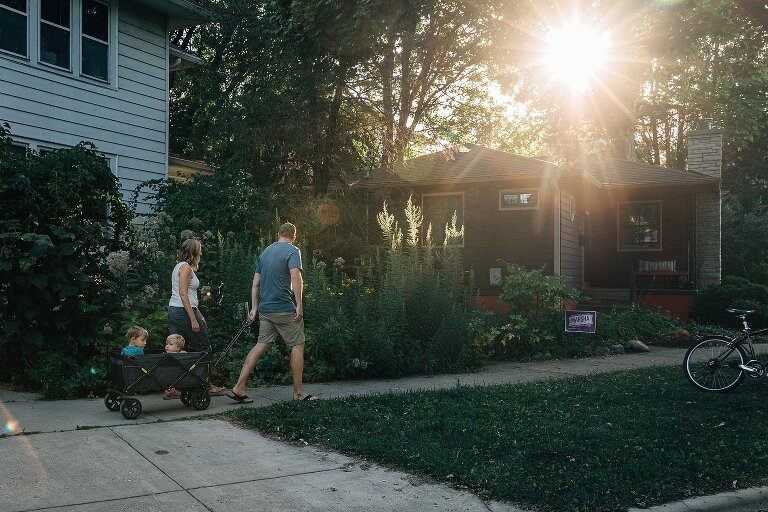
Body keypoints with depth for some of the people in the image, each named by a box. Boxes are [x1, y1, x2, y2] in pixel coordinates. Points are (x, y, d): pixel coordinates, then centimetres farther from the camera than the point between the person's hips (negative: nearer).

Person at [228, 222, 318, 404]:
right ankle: (298, 392, 7)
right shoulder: (293, 251, -4)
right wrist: (299, 305, -20)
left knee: (261, 344, 8)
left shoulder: (266, 251, 17)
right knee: (297, 345, 4)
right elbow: (295, 276, -20)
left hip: (265, 308, 7)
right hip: (284, 308, -7)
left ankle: (238, 388, 2)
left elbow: (255, 283, 16)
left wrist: (254, 308, 18)